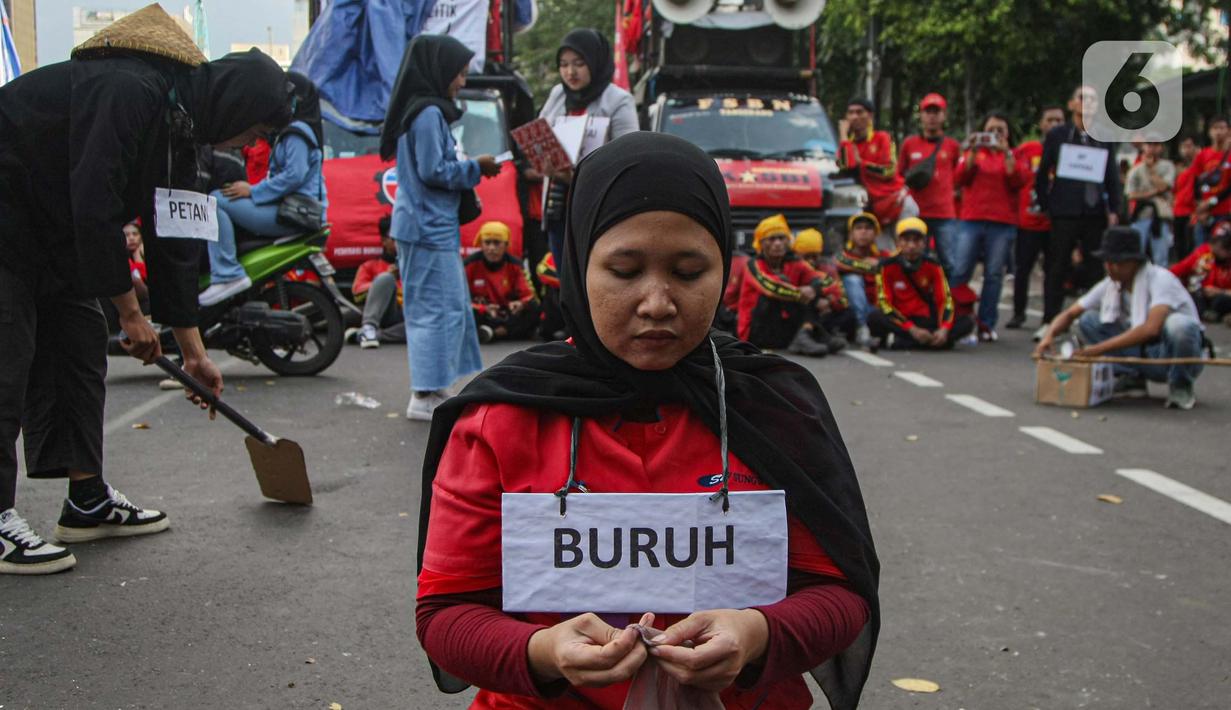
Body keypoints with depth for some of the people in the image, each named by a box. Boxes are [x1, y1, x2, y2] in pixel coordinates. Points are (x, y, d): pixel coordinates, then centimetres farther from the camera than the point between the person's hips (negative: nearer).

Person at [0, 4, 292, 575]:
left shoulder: (181, 125, 4)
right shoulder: (129, 92, -26)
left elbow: (174, 242, 8)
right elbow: (94, 207, -29)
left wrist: (192, 349, 10)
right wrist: (130, 310, -19)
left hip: (54, 226, 10)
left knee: (81, 345, 9)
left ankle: (88, 501, 17)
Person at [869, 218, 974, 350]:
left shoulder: (933, 265, 3)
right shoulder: (888, 266, -5)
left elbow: (945, 299, -2)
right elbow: (884, 303, -11)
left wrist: (944, 329, -22)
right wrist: (912, 329, -23)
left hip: (926, 320, 4)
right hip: (899, 321, -3)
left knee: (967, 322, -20)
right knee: (874, 318, -34)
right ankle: (931, 341, -35)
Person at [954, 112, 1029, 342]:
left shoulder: (1014, 156, 12)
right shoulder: (973, 152, 15)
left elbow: (1018, 181, -5)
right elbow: (961, 177, 0)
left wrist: (1006, 153, -12)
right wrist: (973, 153, -11)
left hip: (1003, 224, 0)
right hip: (971, 220, 0)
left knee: (994, 275, -2)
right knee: (959, 271, -6)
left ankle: (987, 325, 3)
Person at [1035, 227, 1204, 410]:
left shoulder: (1160, 279, -21)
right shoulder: (1110, 285, -2)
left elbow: (1151, 329, -36)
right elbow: (1070, 314, 2)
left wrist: (1099, 349, -37)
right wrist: (1049, 335, -21)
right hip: (1142, 354, 5)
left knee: (1177, 324, -37)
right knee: (1088, 320, -9)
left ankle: (1181, 386, -11)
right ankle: (1131, 379, -4)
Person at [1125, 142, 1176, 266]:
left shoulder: (1167, 167, 8)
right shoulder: (1136, 170, 9)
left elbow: (1163, 186, -8)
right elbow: (1132, 195, 0)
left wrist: (1150, 169, -1)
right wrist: (1153, 192, -8)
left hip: (1161, 215, -1)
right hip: (1141, 215, 1)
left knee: (1161, 258, -2)